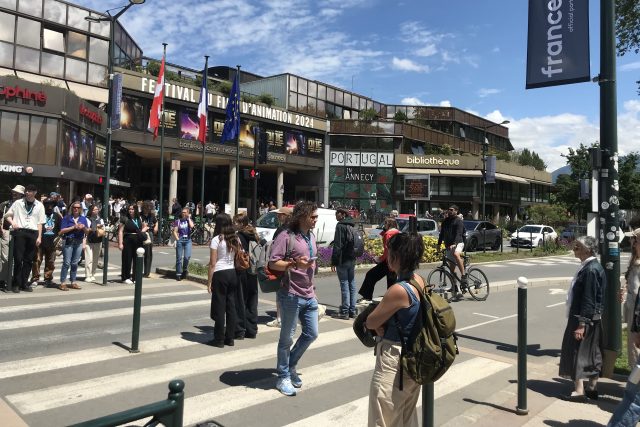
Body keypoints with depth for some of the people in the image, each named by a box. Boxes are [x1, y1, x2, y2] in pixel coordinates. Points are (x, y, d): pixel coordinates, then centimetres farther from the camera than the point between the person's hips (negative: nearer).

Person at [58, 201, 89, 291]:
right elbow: (62, 231, -7)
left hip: (79, 243, 4)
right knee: (66, 263, -6)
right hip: (68, 242, -4)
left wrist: (84, 227, -9)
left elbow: (87, 231, 12)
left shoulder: (83, 219, 12)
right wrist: (73, 227, -15)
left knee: (75, 263, 9)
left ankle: (73, 282, 16)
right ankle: (62, 283, -1)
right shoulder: (67, 218, 0)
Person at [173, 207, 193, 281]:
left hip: (188, 240, 1)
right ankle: (178, 274, 9)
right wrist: (177, 239, -10)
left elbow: (191, 226, -12)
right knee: (179, 258, 1)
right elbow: (175, 231, 2)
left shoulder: (189, 220, 11)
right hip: (180, 240, 0)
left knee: (187, 256, -14)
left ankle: (185, 269, 12)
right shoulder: (178, 221, 7)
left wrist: (189, 218, -1)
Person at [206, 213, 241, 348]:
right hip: (232, 273, 6)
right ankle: (230, 338, 17)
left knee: (219, 307, 2)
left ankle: (219, 339, 9)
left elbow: (212, 263, -11)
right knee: (231, 306, 10)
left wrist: (209, 282, -6)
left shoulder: (216, 240, -10)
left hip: (220, 275, -5)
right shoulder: (236, 239, 6)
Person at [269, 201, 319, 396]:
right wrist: (295, 264, -30)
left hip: (309, 296, 8)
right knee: (287, 338, 5)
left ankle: (291, 366, 33)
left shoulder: (311, 237, 13)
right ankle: (283, 377, 20)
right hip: (291, 296, -8)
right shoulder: (286, 236, -13)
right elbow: (273, 263, -17)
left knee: (311, 334, 13)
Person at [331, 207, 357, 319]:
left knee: (344, 285, -5)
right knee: (352, 285, 11)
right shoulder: (351, 226, 14)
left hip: (343, 260, -8)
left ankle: (344, 312, -2)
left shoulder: (340, 226, -11)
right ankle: (352, 311, 17)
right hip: (352, 259, 8)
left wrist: (333, 261, -15)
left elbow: (337, 245, -16)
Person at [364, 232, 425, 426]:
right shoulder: (419, 281, -2)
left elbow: (371, 323, -16)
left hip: (394, 361, -8)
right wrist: (382, 325, -4)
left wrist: (380, 329, 3)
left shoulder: (398, 290, -27)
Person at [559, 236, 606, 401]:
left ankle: (579, 391, 5)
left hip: (585, 320, -10)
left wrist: (581, 324, -21)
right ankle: (592, 388, 26)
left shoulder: (591, 269, -20)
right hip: (590, 320, 10)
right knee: (592, 355, 15)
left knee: (577, 352, -2)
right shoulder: (588, 266, 9)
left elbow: (589, 300, -23)